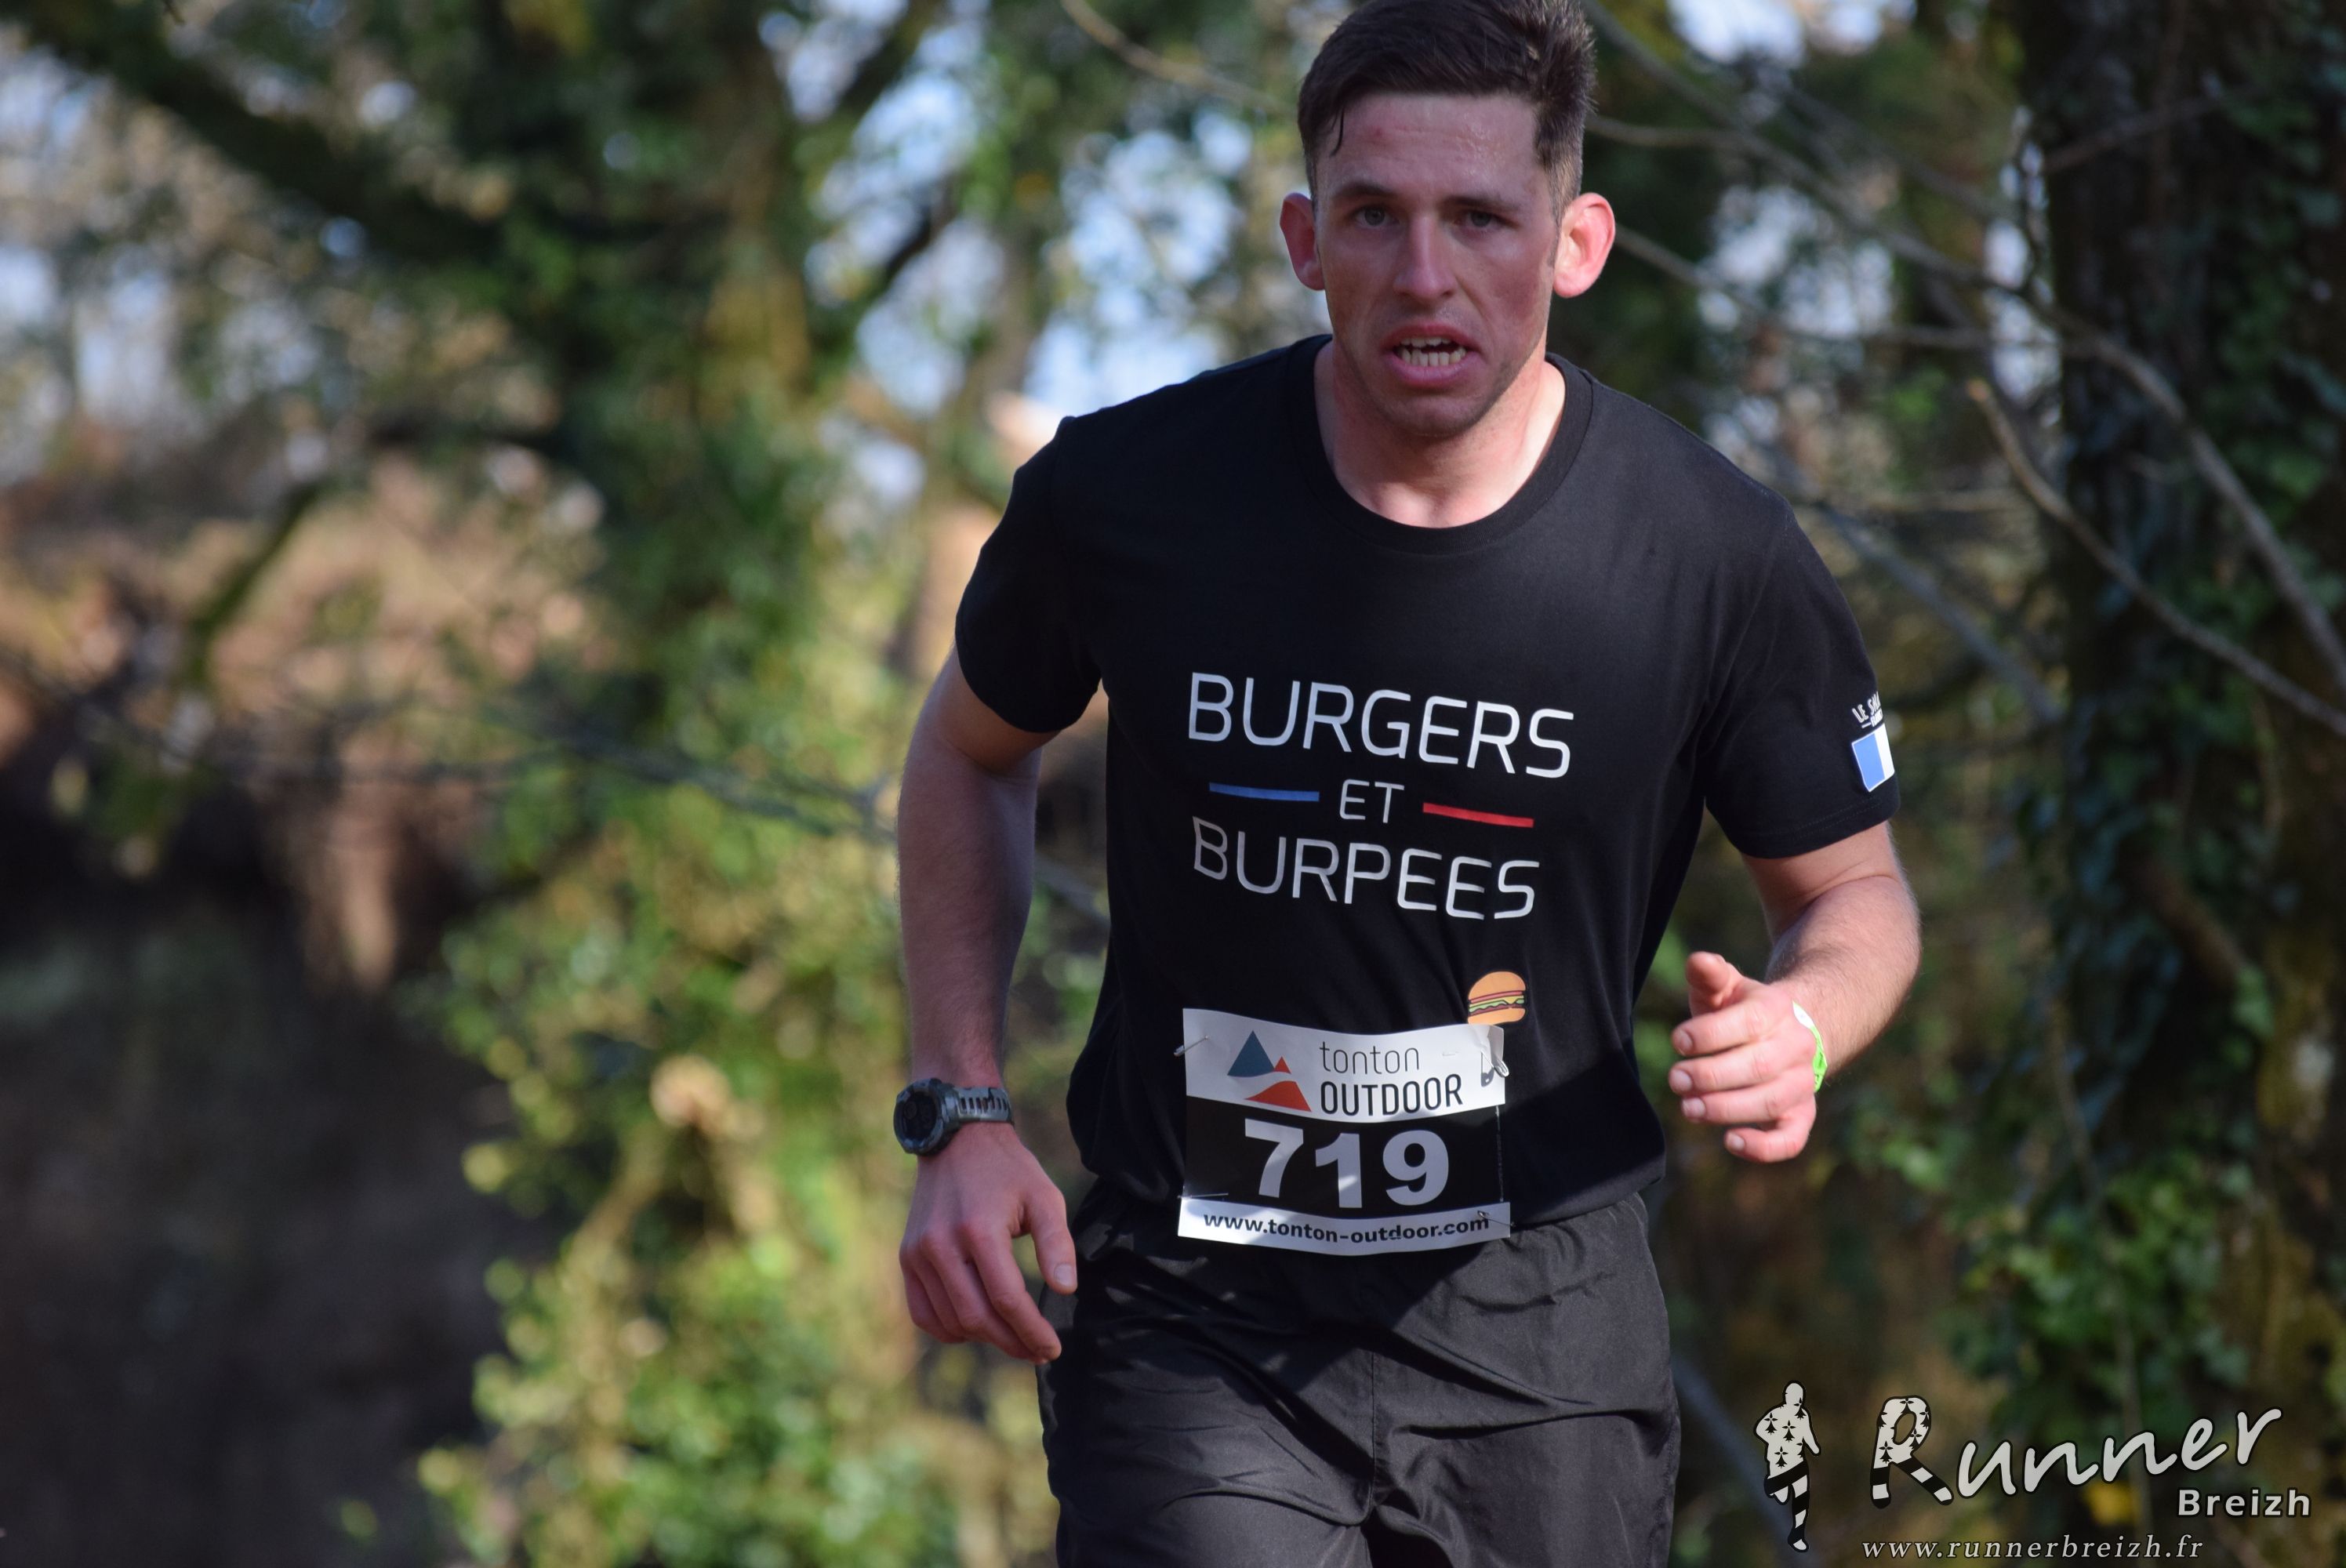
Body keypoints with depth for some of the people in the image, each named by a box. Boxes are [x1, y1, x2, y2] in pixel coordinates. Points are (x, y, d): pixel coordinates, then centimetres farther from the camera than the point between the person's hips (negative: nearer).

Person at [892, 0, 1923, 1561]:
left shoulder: (1719, 556, -10)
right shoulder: (1123, 494, -10)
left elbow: (1855, 889, 6)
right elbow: (974, 751, 11)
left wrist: (1797, 1027, -18)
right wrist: (960, 1114, 2)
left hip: (1542, 1326, 2)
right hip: (1192, 1321, -1)